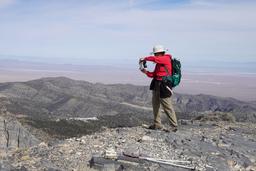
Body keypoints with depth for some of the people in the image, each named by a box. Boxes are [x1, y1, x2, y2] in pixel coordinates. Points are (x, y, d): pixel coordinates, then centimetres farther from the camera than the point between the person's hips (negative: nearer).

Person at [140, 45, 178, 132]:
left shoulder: (166, 58, -9)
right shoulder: (159, 62, 16)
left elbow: (154, 59, -25)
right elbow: (154, 74, 15)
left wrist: (144, 59, -11)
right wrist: (146, 72, 0)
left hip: (164, 86, -10)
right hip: (156, 84, 10)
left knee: (167, 106, -8)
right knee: (155, 104, 13)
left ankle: (174, 126, 0)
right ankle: (157, 124, 21)